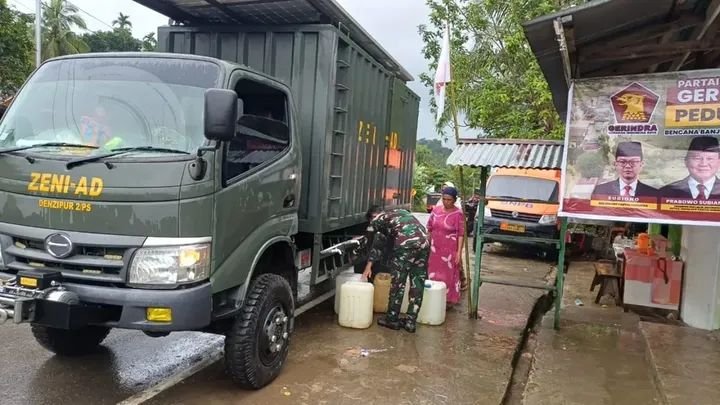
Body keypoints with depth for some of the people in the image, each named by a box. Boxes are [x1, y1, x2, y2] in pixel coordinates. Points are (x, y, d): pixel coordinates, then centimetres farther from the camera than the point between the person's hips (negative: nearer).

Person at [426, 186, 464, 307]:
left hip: (450, 251, -5)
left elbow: (460, 234, -12)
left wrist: (459, 252, -15)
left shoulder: (458, 214, -11)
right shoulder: (436, 210, 3)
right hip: (435, 249, 5)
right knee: (433, 273, 13)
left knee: (449, 275, 4)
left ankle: (449, 300, 17)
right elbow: (429, 228, 11)